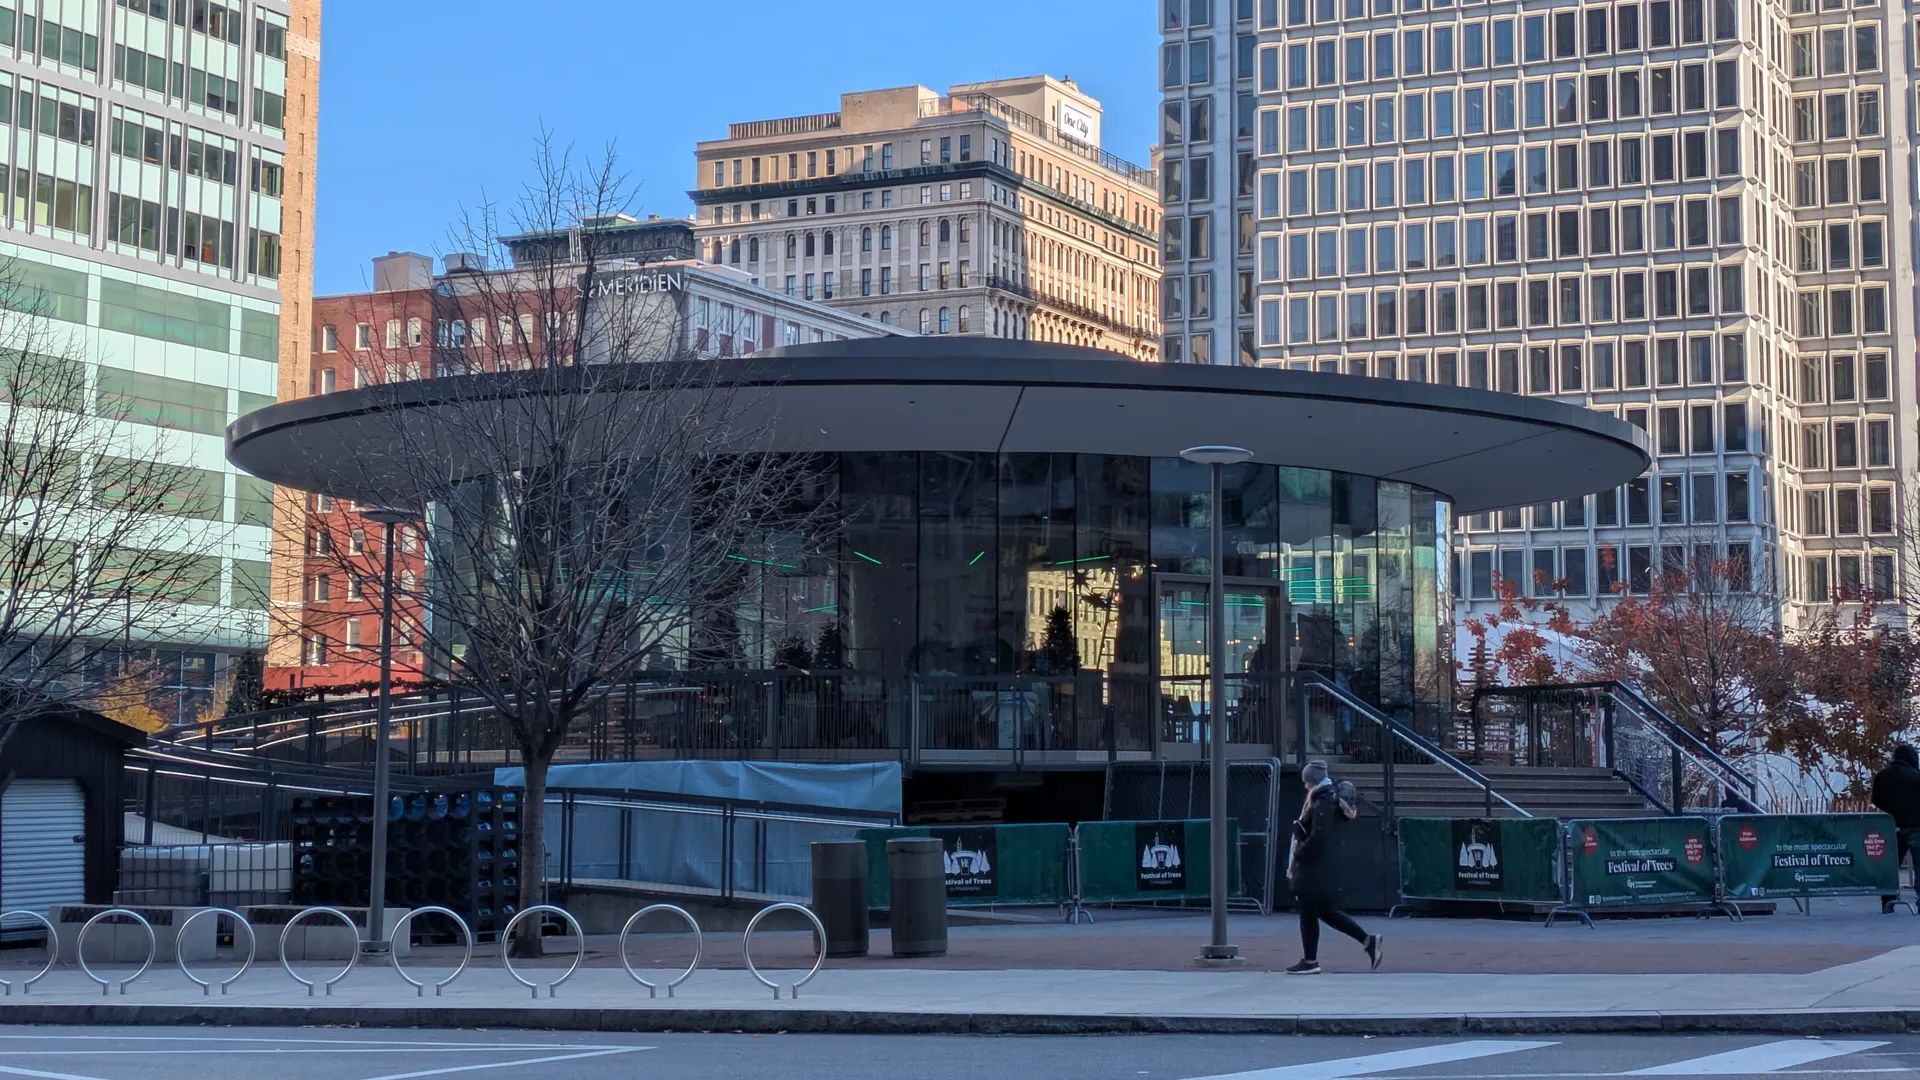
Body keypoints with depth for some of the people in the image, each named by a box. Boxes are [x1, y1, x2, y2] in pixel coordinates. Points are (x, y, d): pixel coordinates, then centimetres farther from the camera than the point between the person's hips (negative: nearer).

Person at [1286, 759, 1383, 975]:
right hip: (1324, 867, 10)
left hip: (1314, 868, -10)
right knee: (1325, 910, 16)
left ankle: (1310, 961, 8)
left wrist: (1298, 856, -14)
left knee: (1308, 913, 0)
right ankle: (1368, 940, 12)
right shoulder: (1332, 798, 13)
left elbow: (1317, 837, -24)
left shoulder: (1323, 803, -18)